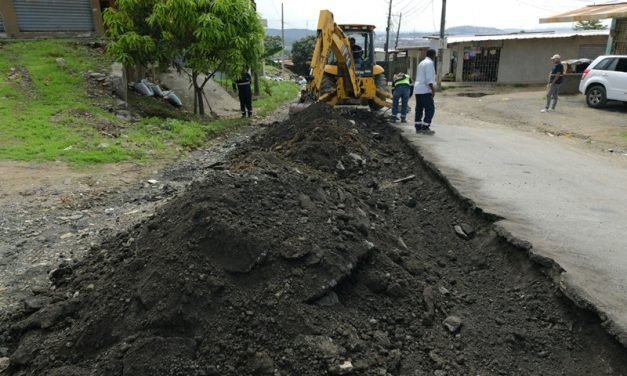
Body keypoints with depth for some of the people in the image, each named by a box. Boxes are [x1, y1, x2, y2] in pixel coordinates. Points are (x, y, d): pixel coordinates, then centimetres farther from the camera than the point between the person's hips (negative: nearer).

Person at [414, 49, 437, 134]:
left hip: (418, 89, 9)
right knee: (430, 109, -5)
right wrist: (433, 89, -18)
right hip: (425, 90, -9)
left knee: (419, 109, 9)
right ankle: (425, 128, -6)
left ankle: (418, 127, 11)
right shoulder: (429, 63, -10)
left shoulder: (421, 63, 19)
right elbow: (429, 78, -19)